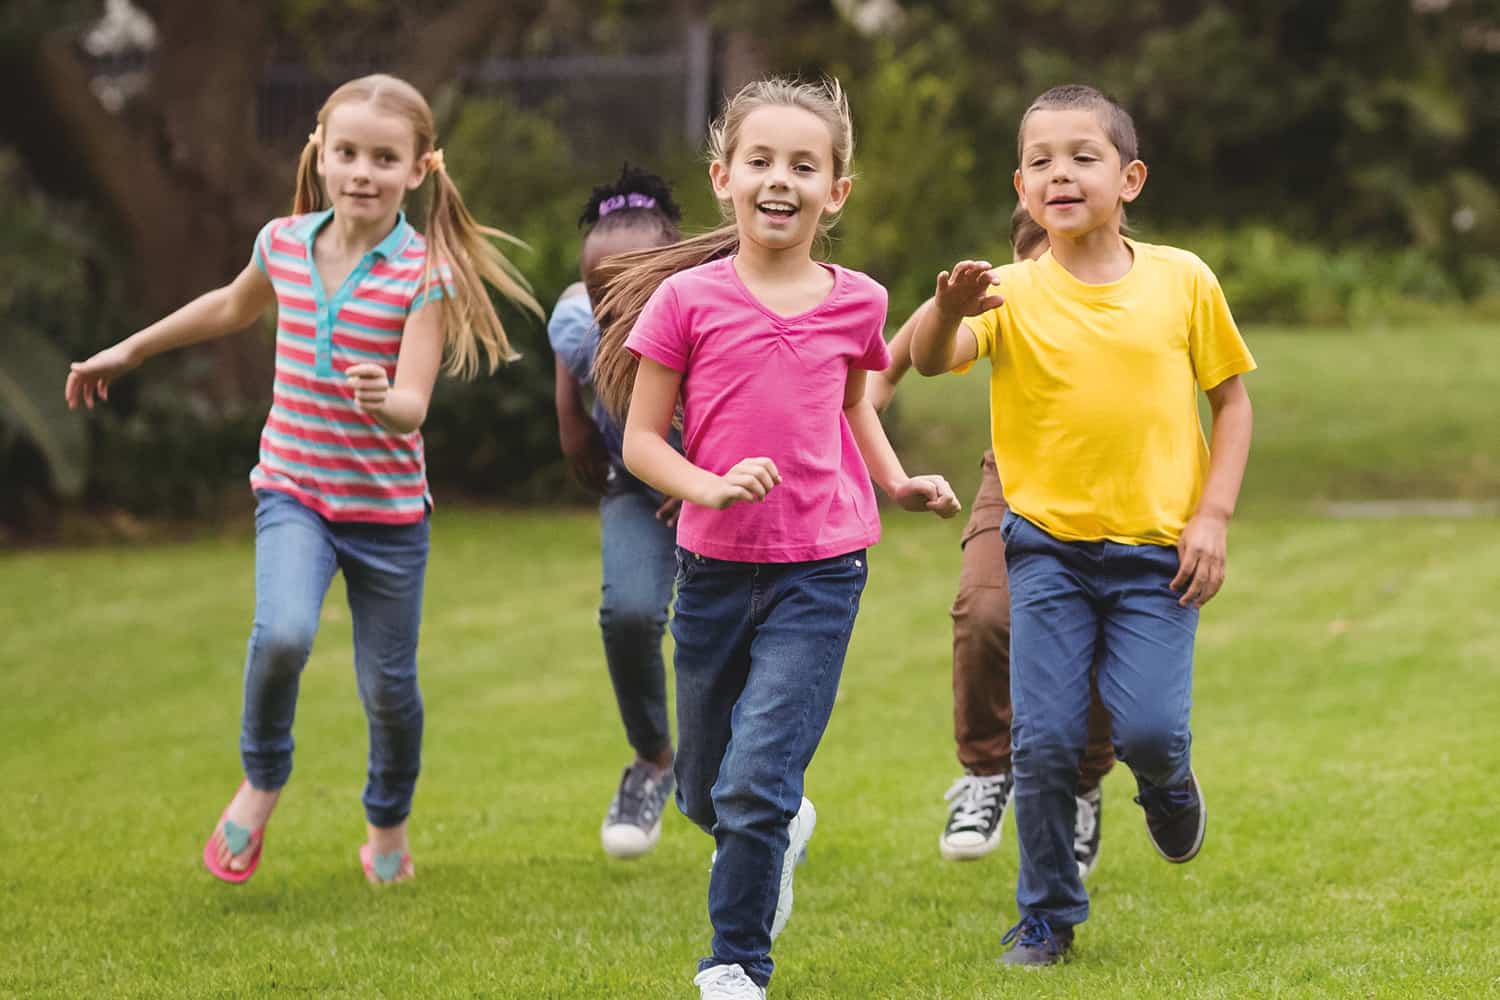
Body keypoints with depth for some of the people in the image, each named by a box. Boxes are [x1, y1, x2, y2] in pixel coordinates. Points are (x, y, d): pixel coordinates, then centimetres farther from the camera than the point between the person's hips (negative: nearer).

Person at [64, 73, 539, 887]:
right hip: (293, 491, 2)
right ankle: (261, 783, 2)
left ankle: (389, 824, 37)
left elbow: (412, 409, -23)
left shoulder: (425, 273, -15)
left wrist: (383, 399, -46)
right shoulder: (284, 243, -3)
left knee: (388, 683, 8)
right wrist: (130, 350, 29)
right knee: (282, 635, -25)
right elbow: (232, 307, 21)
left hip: (388, 507, -1)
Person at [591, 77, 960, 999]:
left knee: (757, 782, -14)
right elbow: (642, 440, -4)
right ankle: (785, 831, 49)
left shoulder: (855, 303, 0)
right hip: (714, 568, 1)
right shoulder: (686, 300, -7)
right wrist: (713, 488, -21)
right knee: (705, 795, 15)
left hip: (820, 574, -1)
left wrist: (897, 482, 5)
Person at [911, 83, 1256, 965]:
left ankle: (1169, 785, 25)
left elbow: (1232, 398, 7)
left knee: (1149, 729, -13)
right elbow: (931, 362, -20)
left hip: (1157, 549, 0)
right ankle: (1048, 916, 14)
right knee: (1044, 740, -4)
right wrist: (948, 310, -43)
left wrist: (1214, 516, -3)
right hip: (1048, 549, 0)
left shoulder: (1182, 281, 0)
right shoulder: (1014, 294, -3)